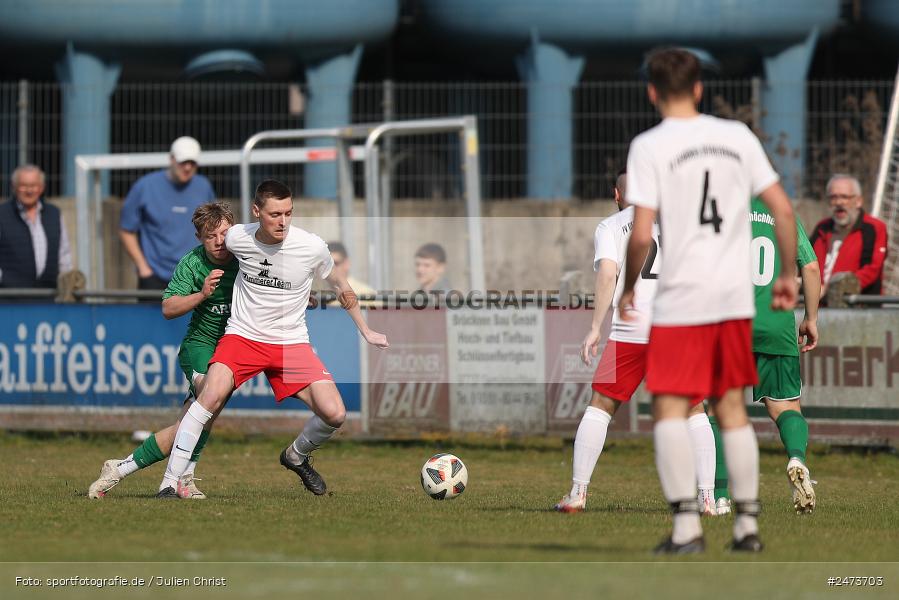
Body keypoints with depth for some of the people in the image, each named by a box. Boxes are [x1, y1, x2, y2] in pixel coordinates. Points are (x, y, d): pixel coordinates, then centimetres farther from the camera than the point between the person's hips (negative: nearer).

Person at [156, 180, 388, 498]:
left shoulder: (312, 247, -11)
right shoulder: (236, 238, -10)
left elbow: (341, 285, 10)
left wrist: (366, 331, 18)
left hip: (292, 343, 1)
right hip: (243, 336, -1)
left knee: (334, 414, -14)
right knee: (212, 395, -28)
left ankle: (297, 456, 20)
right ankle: (169, 483, -22)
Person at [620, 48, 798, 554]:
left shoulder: (650, 146, -6)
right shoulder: (739, 137, 7)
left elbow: (642, 234, -13)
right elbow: (783, 210, 5)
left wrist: (629, 289, 2)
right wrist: (789, 274, 15)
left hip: (681, 298, -5)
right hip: (737, 296, 5)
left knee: (670, 410, -2)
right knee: (732, 408, 13)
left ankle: (687, 524, -13)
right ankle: (748, 524, 14)